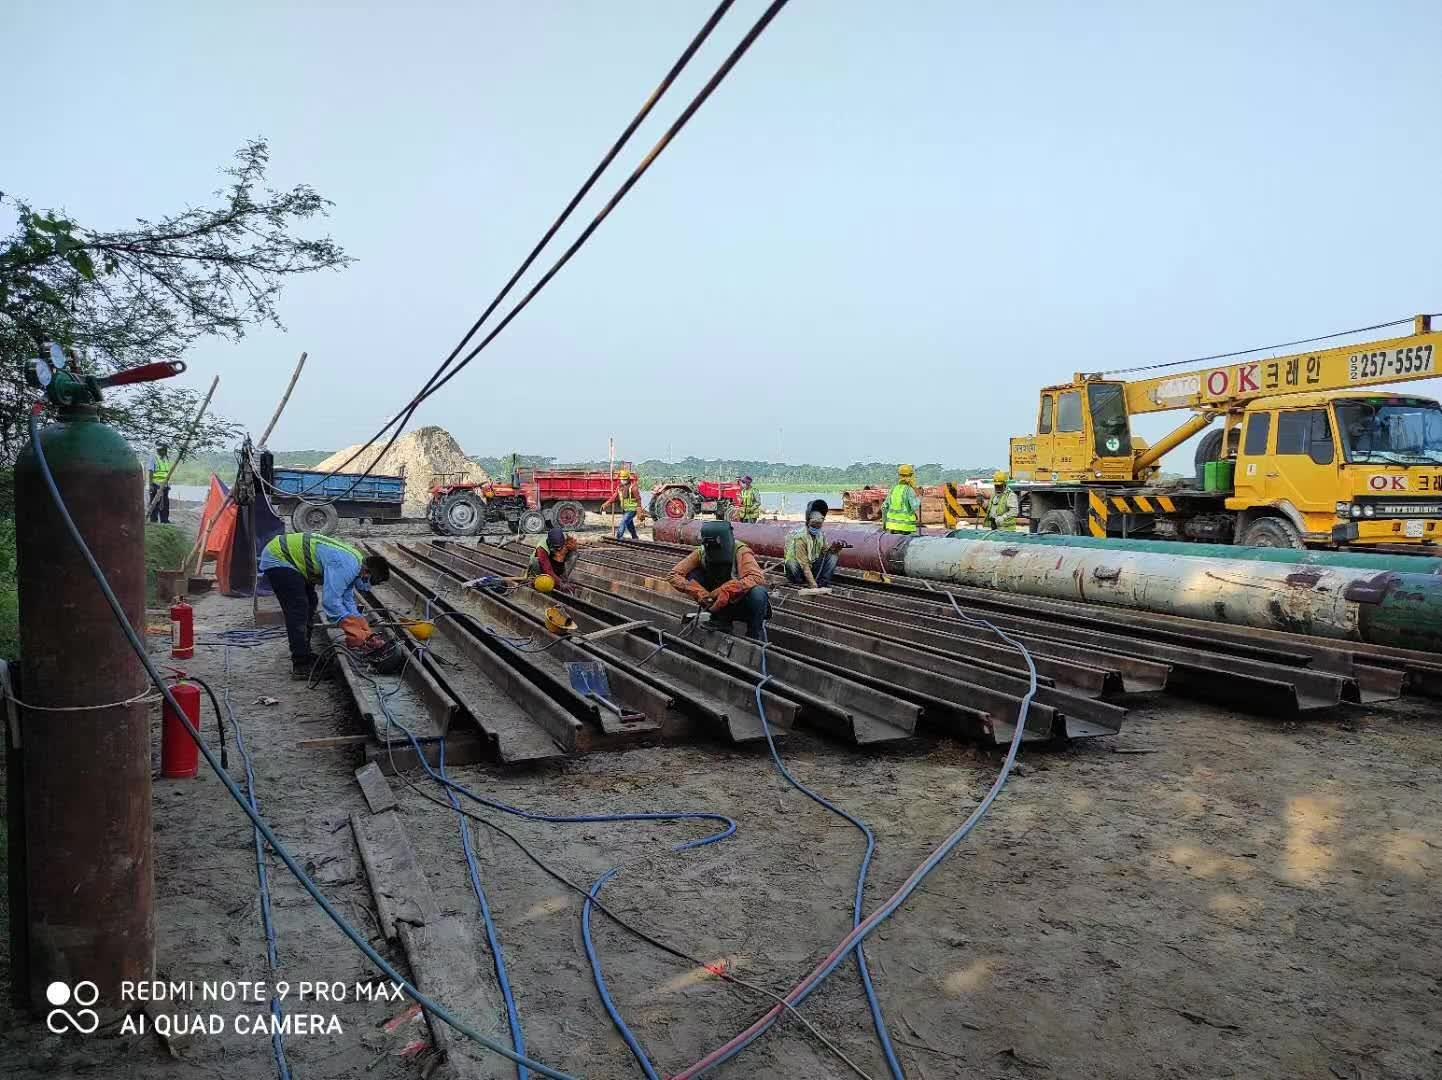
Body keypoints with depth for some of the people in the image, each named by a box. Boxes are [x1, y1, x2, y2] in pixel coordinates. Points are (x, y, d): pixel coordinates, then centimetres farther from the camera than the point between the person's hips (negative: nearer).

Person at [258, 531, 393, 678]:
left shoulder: (354, 562, 2)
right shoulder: (344, 566, -30)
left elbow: (348, 601, 11)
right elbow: (330, 601, -34)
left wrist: (366, 631, 4)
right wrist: (358, 635, -28)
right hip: (277, 559, -10)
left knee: (309, 604, 15)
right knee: (298, 611, -13)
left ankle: (304, 655, 26)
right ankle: (301, 666, -9)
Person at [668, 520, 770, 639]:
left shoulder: (740, 551, -23)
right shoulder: (701, 553, -13)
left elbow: (757, 578, -39)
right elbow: (674, 575, -18)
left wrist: (726, 590, -49)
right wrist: (699, 592, -33)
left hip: (743, 605, -3)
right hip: (721, 606, 3)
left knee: (758, 593, -36)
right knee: (693, 575, -15)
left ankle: (755, 637, -11)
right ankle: (721, 619, -5)